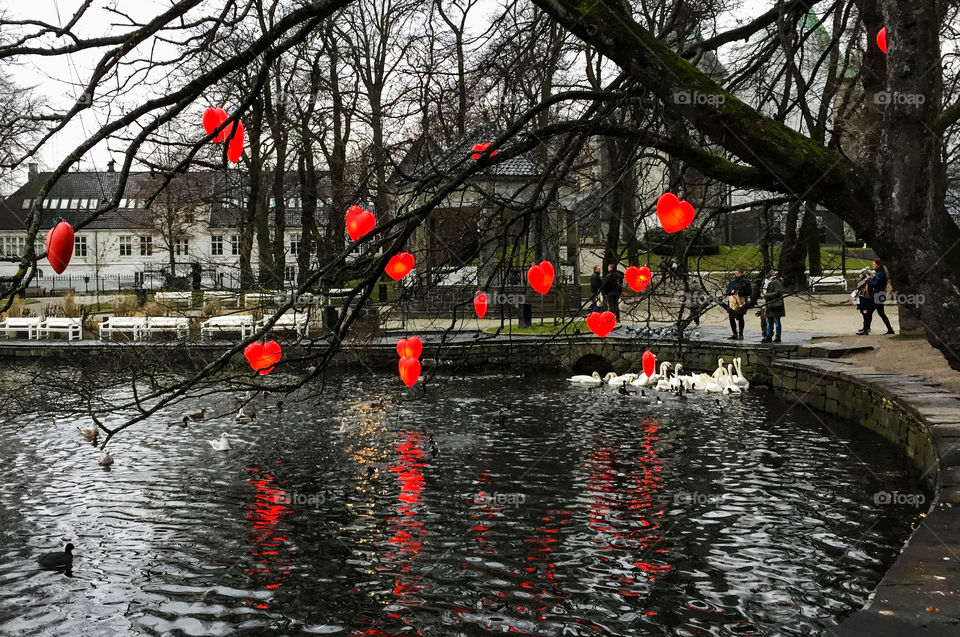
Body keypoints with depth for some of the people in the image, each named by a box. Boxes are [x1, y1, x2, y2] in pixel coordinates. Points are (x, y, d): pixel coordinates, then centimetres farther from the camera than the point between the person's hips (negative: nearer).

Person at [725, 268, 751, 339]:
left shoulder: (745, 282, 0)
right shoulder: (731, 281, 16)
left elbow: (748, 292, -7)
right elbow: (727, 291, 18)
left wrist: (739, 292, -14)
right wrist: (731, 292, -4)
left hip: (740, 303, -5)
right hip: (732, 303, 5)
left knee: (740, 319, -3)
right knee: (731, 319, 6)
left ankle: (740, 334, 5)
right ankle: (734, 334, 17)